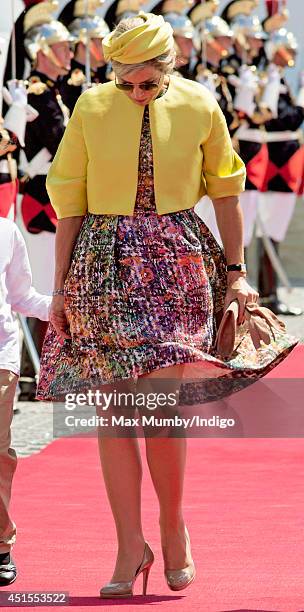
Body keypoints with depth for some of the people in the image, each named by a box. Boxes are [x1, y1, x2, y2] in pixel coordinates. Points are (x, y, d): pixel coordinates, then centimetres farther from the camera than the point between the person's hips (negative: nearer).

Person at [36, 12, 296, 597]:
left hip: (176, 263, -1)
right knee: (112, 408, 0)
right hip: (104, 264, 1)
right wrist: (60, 287, 5)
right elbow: (69, 201, 6)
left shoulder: (199, 106, 1)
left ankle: (174, 525, 10)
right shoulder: (91, 108, 1)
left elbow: (225, 191, 12)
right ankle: (131, 546, 8)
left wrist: (235, 271, 13)